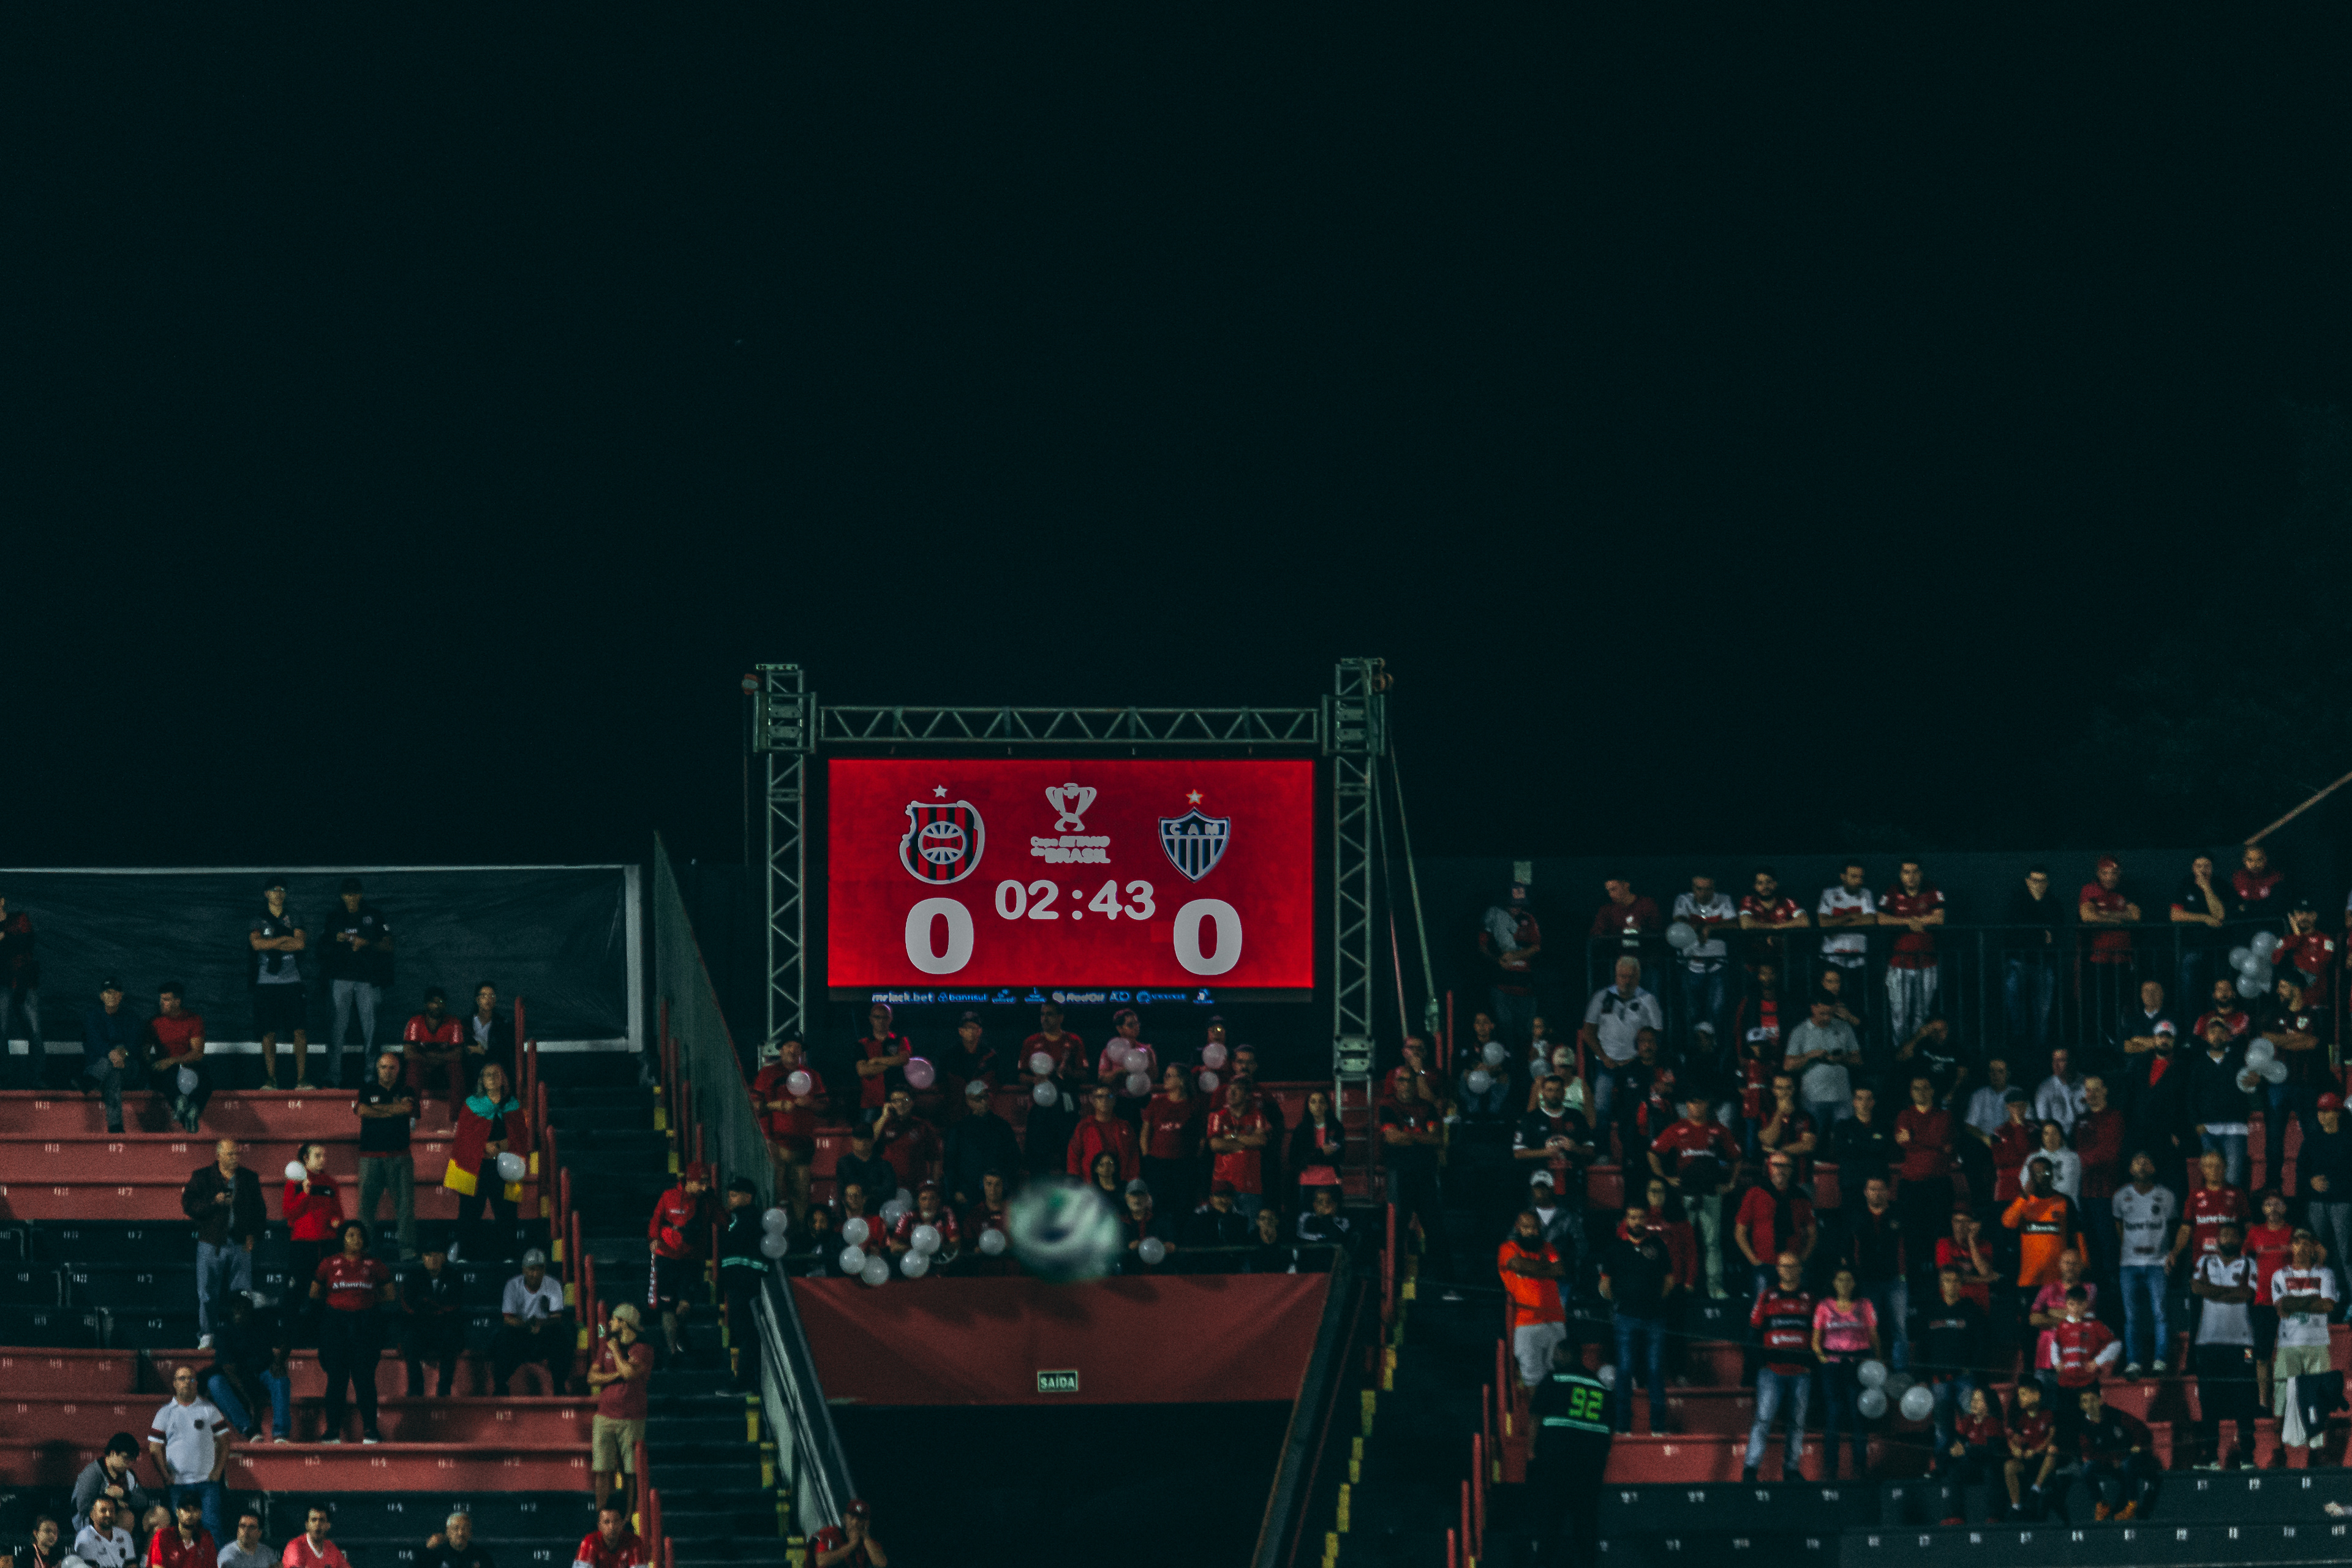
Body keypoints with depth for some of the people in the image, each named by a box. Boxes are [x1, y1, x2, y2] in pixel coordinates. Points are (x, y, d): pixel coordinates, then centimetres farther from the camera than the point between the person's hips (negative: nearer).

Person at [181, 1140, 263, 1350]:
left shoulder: (249, 1179, 11)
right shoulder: (201, 1177, 3)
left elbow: (259, 1211, 15)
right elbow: (188, 1206, -3)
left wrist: (252, 1235, 2)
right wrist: (214, 1203, -16)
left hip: (241, 1244, 2)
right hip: (211, 1244, -2)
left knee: (242, 1293, 0)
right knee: (208, 1293, 0)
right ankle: (207, 1335, 7)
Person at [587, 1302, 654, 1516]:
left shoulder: (643, 1350, -1)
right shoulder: (605, 1348, 15)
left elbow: (630, 1373, -17)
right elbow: (592, 1377, 7)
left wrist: (615, 1349, -3)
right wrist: (617, 1375, -9)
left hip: (631, 1419, -4)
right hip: (605, 1417, 4)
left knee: (632, 1473, -5)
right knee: (603, 1472, -1)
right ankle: (602, 1515, 2)